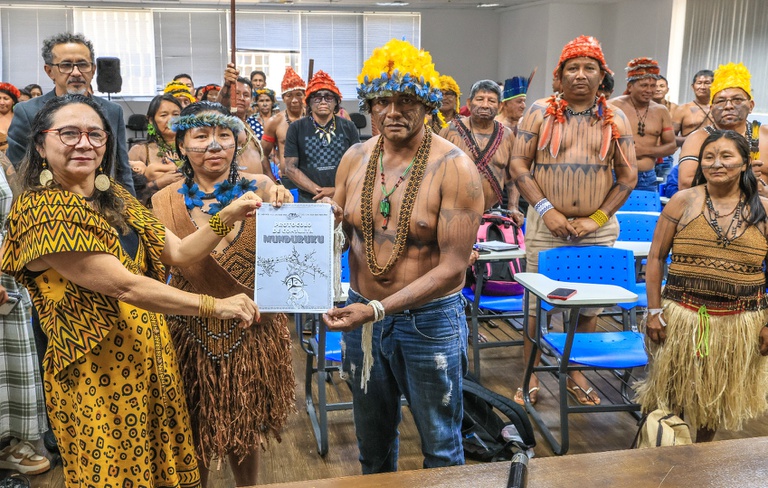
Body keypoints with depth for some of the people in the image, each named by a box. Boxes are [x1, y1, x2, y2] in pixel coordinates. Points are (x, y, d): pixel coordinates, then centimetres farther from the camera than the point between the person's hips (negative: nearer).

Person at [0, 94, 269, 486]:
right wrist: (214, 306, -21)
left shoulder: (114, 198, 9)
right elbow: (124, 286, -22)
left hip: (150, 362, 7)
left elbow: (179, 253, 8)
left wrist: (226, 218, -7)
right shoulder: (41, 211, -17)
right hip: (97, 375, -7)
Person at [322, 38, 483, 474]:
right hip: (364, 316, 5)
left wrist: (377, 309, -26)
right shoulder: (355, 158, -1)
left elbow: (453, 266, -20)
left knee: (441, 446, 16)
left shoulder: (454, 168, -16)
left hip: (430, 320, -4)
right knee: (373, 442, 23)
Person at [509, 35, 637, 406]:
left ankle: (576, 373, 28)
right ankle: (530, 377, 19)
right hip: (546, 225, -2)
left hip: (597, 227, 2)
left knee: (589, 304, 10)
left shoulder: (616, 119, 5)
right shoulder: (540, 112, 0)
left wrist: (597, 218, -6)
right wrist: (546, 211, -12)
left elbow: (628, 175, 5)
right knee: (537, 302, 5)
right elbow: (518, 165, -3)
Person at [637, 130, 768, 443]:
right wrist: (654, 310, -5)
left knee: (717, 394, 16)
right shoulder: (683, 202, -2)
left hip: (739, 323, 1)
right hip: (682, 317, -1)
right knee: (673, 393, 10)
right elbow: (656, 258, 0)